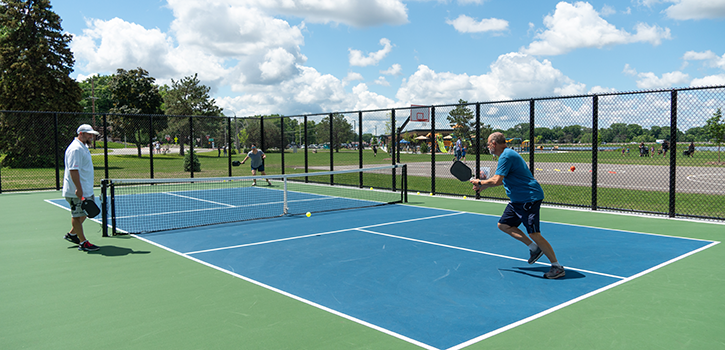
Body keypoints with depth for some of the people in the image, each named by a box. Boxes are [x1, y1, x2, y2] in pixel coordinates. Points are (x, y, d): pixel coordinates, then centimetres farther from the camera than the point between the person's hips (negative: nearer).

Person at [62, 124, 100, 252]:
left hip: (86, 190, 10)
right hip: (77, 192, -10)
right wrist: (78, 189, -28)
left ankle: (71, 234, 35)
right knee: (77, 215, -2)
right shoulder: (75, 149, -18)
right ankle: (83, 243, 3)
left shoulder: (83, 147, 16)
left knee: (84, 213, 20)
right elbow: (73, 170, -24)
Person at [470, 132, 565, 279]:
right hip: (518, 199, 11)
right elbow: (500, 179, 27)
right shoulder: (506, 154, 16)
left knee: (534, 233, -13)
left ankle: (557, 267, -3)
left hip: (529, 198, -11)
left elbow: (496, 181, -24)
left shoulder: (506, 156, -17)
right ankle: (534, 248, 17)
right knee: (503, 225, 13)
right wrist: (483, 185, 24)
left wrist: (480, 182, -8)